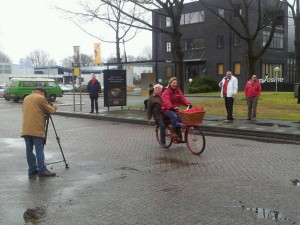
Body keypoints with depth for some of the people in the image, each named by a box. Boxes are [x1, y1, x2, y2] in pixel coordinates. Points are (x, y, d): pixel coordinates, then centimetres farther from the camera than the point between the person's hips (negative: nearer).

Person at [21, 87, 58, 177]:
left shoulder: (26, 98, 18)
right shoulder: (41, 98, -4)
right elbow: (49, 111, 0)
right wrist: (54, 106, 20)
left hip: (26, 129, 7)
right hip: (36, 129, -7)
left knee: (29, 149, 9)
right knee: (39, 150, -5)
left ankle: (32, 169, 14)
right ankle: (42, 170, -5)